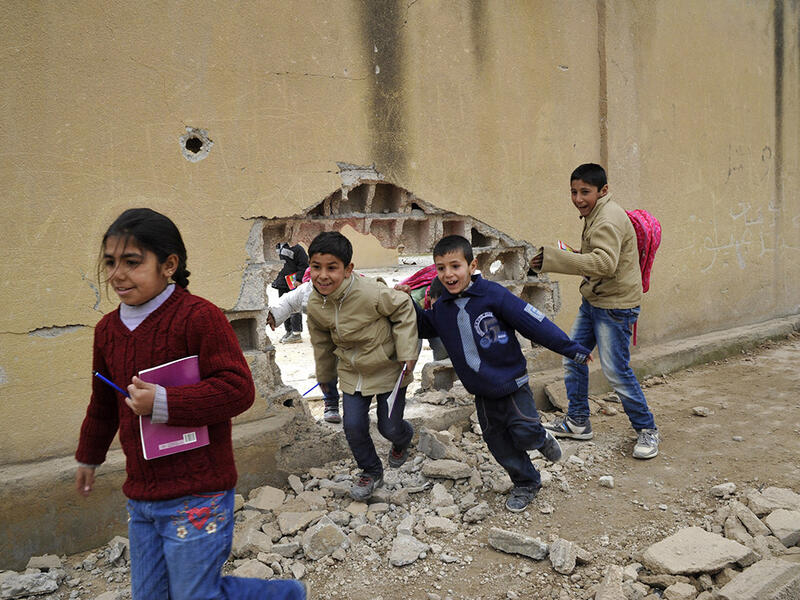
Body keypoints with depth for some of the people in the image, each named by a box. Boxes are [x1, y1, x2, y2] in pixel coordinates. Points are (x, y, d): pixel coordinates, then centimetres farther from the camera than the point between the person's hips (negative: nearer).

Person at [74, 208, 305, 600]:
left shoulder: (198, 316, -15)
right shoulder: (108, 329, 8)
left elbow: (238, 388, -21)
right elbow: (103, 403, 23)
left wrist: (163, 403, -26)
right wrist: (88, 458, 33)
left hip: (197, 496, -8)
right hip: (141, 497, 8)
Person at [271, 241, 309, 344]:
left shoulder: (296, 248, -11)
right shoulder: (278, 247, 13)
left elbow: (303, 265, -11)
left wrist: (298, 279, -15)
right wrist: (276, 280, 21)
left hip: (293, 285, -8)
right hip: (282, 285, 8)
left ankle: (296, 334, -2)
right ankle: (289, 331, 21)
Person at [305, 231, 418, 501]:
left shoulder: (371, 293, -30)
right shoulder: (315, 304, -11)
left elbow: (403, 308, -14)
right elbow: (321, 340, 7)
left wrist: (407, 352, -15)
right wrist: (325, 375, 20)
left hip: (388, 369, -4)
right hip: (351, 373, 4)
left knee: (389, 427, 5)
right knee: (353, 426, 1)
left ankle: (403, 439, 44)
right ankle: (371, 471, 29)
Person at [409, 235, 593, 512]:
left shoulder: (492, 294, -18)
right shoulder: (442, 308, -1)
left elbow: (533, 322, -18)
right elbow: (424, 327, 20)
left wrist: (571, 348, -17)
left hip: (511, 382, -5)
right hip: (482, 393, 5)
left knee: (525, 432, -11)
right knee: (499, 443, 11)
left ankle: (541, 438, 25)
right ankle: (526, 484, 34)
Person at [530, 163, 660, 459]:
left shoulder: (608, 220, -21)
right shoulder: (595, 215, 12)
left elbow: (605, 263, -36)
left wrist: (553, 258, -38)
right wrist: (578, 255, 6)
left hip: (615, 306, -10)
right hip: (593, 301, 10)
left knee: (616, 371, -5)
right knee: (573, 358, 12)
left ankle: (647, 430, 14)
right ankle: (577, 422, 26)